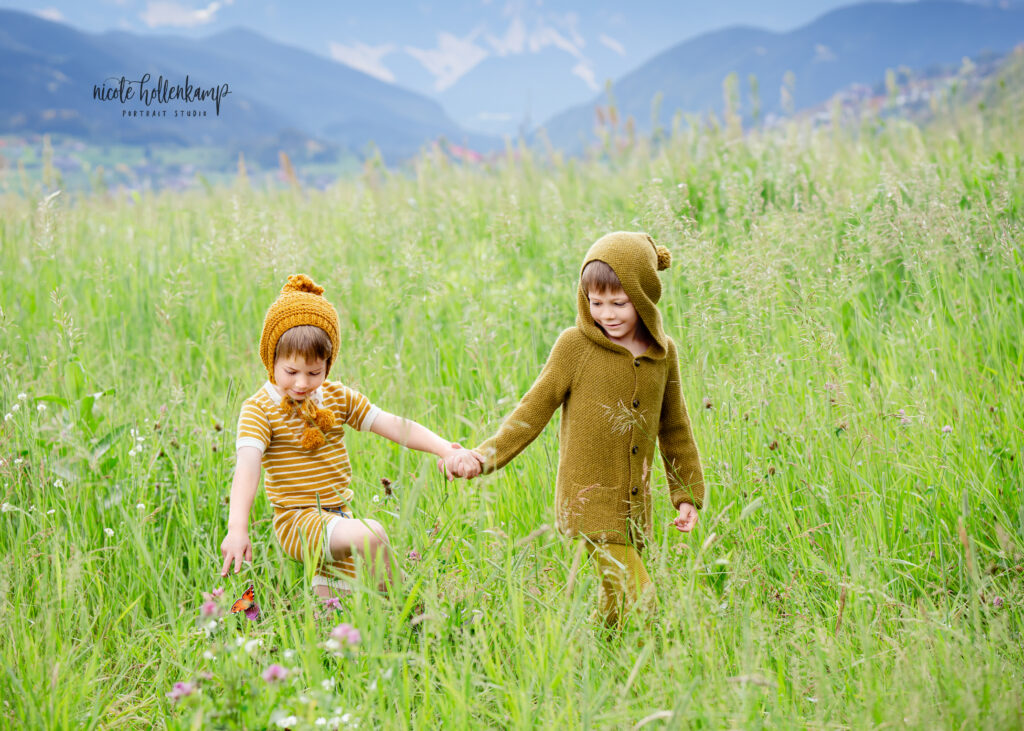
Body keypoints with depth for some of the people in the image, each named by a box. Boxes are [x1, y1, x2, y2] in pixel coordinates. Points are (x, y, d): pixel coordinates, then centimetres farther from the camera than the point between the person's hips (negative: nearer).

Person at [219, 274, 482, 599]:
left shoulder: (338, 398, 8)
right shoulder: (259, 409, -9)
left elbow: (392, 425, 1)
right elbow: (247, 465, -23)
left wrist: (449, 450, -13)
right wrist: (237, 529, -38)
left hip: (337, 517, 6)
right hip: (297, 522, -6)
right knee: (371, 535, -28)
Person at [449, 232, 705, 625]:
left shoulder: (663, 352, 6)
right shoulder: (575, 345, -5)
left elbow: (674, 429, 17)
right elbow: (534, 410, -2)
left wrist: (688, 494, 19)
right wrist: (482, 457, -11)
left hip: (635, 507, 5)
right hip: (589, 502, -5)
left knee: (618, 601, 11)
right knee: (638, 599, -14)